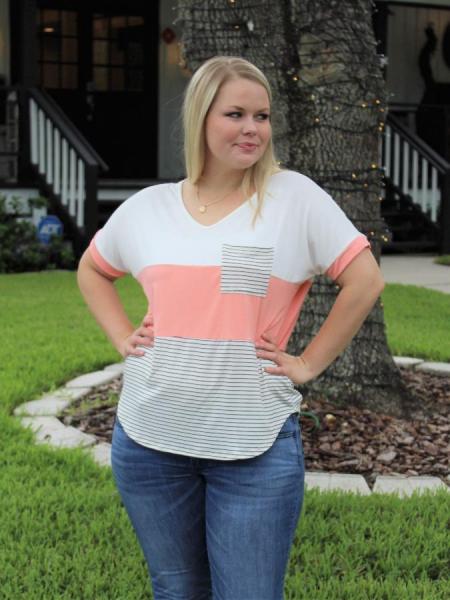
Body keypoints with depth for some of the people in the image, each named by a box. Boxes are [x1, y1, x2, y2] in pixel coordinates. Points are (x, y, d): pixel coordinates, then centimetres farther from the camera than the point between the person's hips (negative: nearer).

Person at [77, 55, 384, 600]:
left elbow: (365, 280, -6)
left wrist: (309, 364, -6)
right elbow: (91, 271, 21)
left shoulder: (294, 196, -5)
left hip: (255, 445, -3)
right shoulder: (147, 207, 5)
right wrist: (122, 338, 8)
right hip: (149, 438, 3)